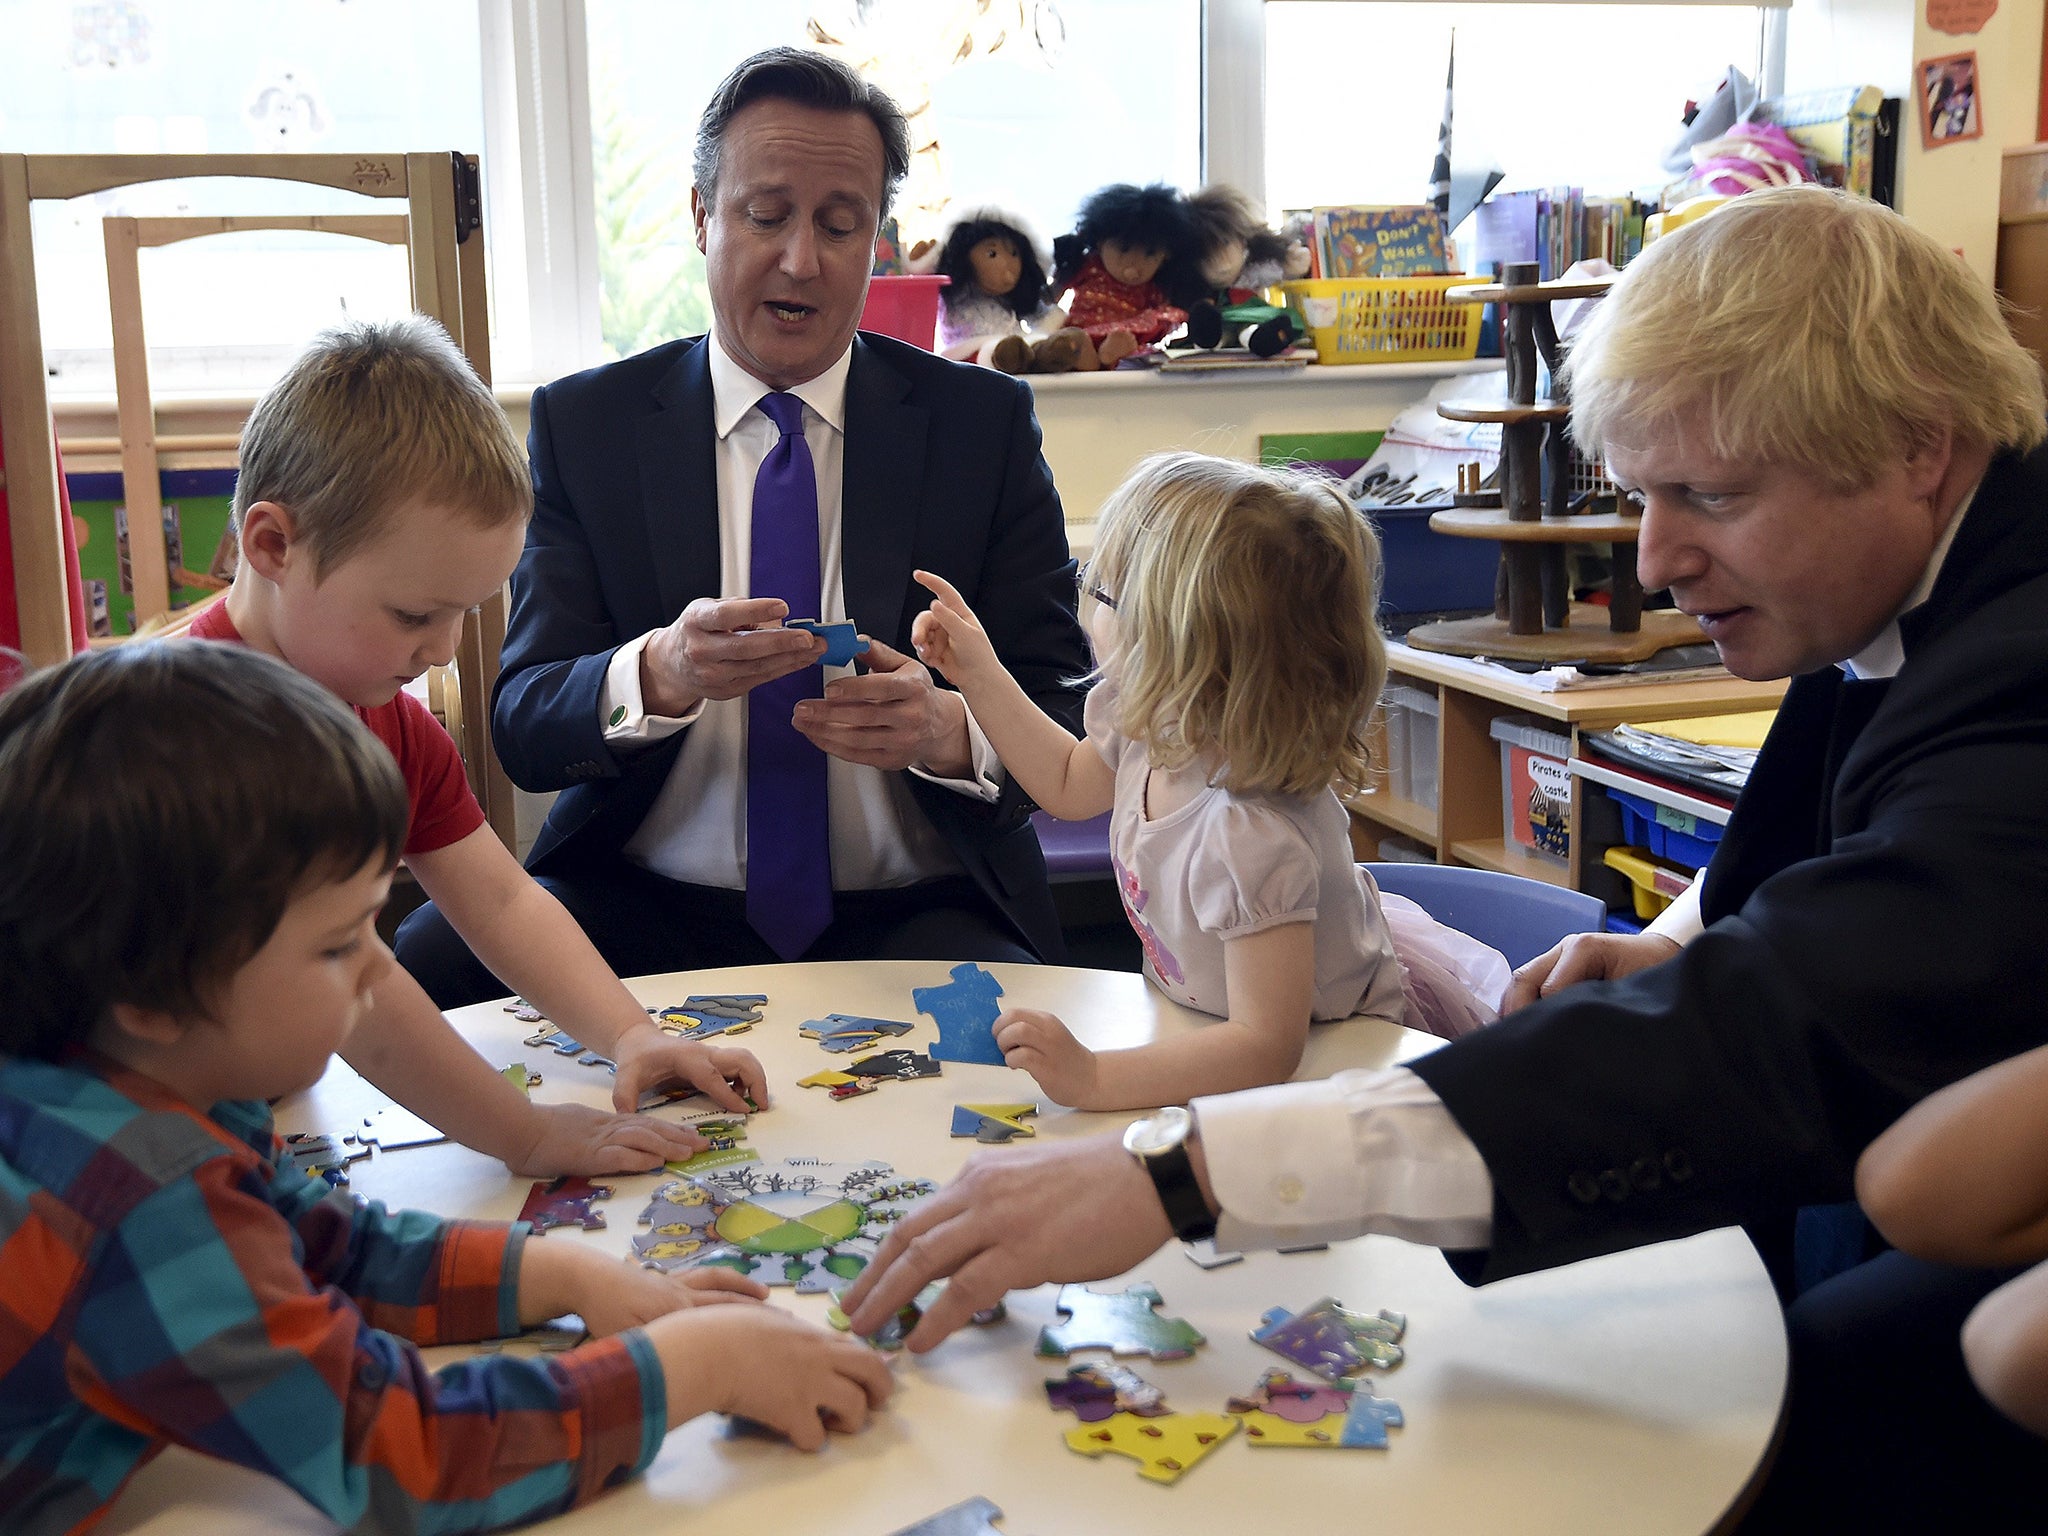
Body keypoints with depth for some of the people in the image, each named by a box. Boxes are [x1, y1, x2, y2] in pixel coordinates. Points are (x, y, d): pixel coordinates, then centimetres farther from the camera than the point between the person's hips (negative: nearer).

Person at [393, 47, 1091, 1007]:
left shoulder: (985, 422, 5)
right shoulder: (582, 423, 6)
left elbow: (1065, 710, 1)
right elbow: (522, 722, -2)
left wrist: (944, 729, -23)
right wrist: (659, 675, -26)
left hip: (911, 919, 0)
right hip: (640, 912, 1)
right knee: (422, 965, -29)